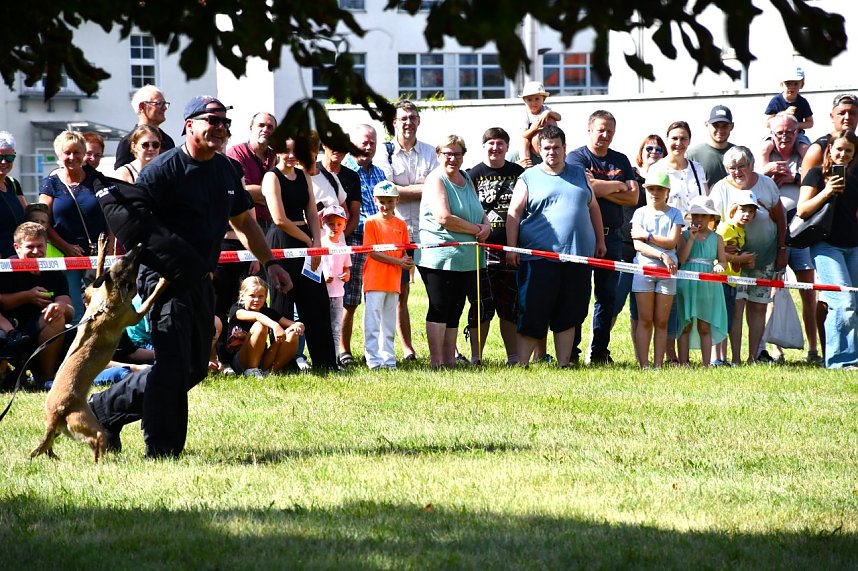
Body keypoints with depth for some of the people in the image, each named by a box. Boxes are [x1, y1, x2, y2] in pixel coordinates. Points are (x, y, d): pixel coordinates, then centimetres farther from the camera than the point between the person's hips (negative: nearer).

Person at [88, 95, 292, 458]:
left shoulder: (226, 170, 12)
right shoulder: (165, 168, -12)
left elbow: (243, 221, 23)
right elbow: (123, 210, -18)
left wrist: (270, 263, 19)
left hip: (201, 280, 8)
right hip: (166, 279, -8)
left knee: (195, 368, 12)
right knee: (174, 366, -11)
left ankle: (107, 408, 24)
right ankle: (162, 449, -2)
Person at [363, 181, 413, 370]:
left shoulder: (401, 225, 11)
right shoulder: (371, 223, -4)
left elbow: (404, 251, 15)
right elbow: (372, 252, -11)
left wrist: (408, 261, -9)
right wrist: (398, 261, -16)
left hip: (393, 281, 5)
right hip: (375, 280, -5)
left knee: (389, 324, 10)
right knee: (373, 322, -6)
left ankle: (388, 359, 14)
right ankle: (373, 360, -5)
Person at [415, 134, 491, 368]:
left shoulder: (466, 179, 18)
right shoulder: (436, 180, -7)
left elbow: (480, 212, 24)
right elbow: (444, 218, -18)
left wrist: (486, 225, 0)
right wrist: (476, 230, -10)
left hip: (465, 259, 7)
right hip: (439, 258, -7)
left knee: (454, 311, 9)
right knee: (440, 309, -7)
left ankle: (450, 360, 13)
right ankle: (436, 362, -5)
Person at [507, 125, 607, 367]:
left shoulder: (580, 174, 16)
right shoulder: (528, 178, 5)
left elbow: (593, 209, 22)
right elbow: (514, 214, 1)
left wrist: (600, 241, 18)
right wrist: (511, 248, -8)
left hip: (578, 256, 4)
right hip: (539, 258, -4)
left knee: (568, 316, 6)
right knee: (533, 314, -5)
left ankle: (564, 364, 11)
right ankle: (521, 363, 0)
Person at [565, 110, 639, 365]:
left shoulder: (621, 160, 15)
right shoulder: (576, 157, 0)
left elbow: (633, 197, 3)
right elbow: (587, 188, -17)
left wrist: (601, 189, -8)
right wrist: (617, 186, -4)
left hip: (611, 236, 5)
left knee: (607, 295, 6)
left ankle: (600, 351, 12)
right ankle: (571, 350, 1)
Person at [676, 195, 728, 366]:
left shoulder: (716, 239, 9)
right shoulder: (685, 235, 3)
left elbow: (722, 260, 8)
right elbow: (681, 258, -9)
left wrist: (719, 266, -15)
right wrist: (691, 239, -14)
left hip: (708, 286, 1)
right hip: (687, 284, -1)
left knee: (705, 327, 4)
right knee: (685, 326, 1)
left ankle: (706, 364, 6)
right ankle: (683, 363, 4)